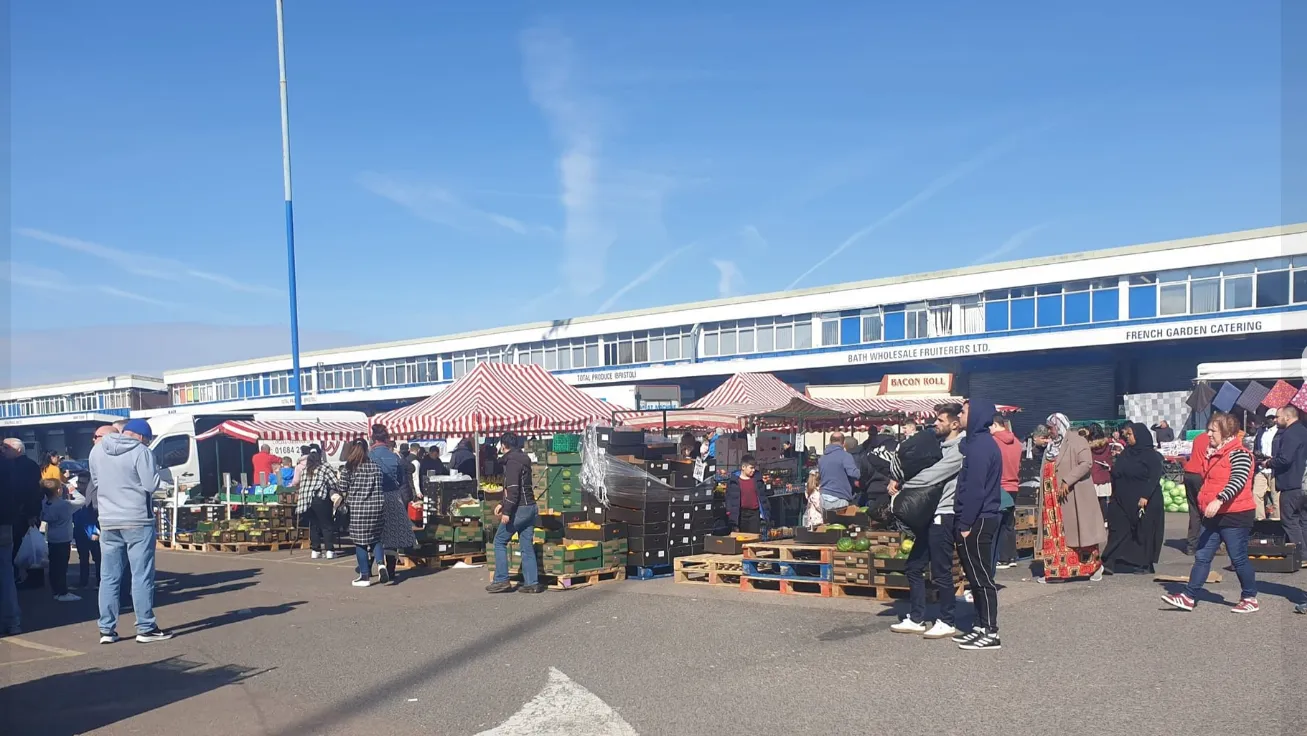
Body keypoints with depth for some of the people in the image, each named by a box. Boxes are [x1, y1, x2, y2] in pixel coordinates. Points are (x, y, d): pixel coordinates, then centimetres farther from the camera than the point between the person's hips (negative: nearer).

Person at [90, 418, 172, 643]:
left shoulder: (97, 450, 7)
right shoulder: (141, 452, -12)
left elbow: (95, 481, 18)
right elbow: (151, 485, -14)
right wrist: (155, 469, 4)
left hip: (108, 522, 6)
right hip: (138, 521, -5)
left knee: (109, 577, 11)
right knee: (142, 576, 0)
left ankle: (106, 629, 14)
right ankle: (146, 628, 4)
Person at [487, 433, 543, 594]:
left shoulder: (512, 461, -13)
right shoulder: (522, 460, 17)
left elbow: (513, 488, -21)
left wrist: (506, 511, -21)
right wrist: (504, 504, 24)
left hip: (519, 509, -9)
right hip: (530, 508, 9)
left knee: (499, 541, 1)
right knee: (527, 546, 9)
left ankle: (501, 580, 1)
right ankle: (531, 583, 8)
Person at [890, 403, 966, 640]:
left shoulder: (959, 449, -15)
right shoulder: (942, 445, 15)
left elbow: (931, 476, -20)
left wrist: (902, 486, -8)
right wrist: (899, 481, -2)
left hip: (943, 516, -10)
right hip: (930, 515, 10)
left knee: (941, 572, -1)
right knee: (914, 566, 13)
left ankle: (947, 622, 13)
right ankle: (916, 620, 21)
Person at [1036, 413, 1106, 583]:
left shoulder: (1077, 442, -6)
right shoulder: (1050, 446, 18)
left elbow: (1086, 463, -19)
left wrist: (1067, 481, -23)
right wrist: (1044, 491, 14)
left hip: (1073, 497, -7)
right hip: (1052, 498, 7)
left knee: (1080, 530, -1)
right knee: (1054, 536, 5)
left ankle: (1095, 566, 13)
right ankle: (1053, 570, 6)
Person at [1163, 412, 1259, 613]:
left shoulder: (1238, 453, -14)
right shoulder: (1213, 454, 14)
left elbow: (1238, 481, -27)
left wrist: (1219, 500, -36)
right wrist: (1205, 503, 15)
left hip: (1235, 515, -9)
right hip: (1214, 516, 9)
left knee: (1239, 559, 2)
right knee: (1202, 556, 5)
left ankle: (1250, 599, 17)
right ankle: (1188, 597, 6)